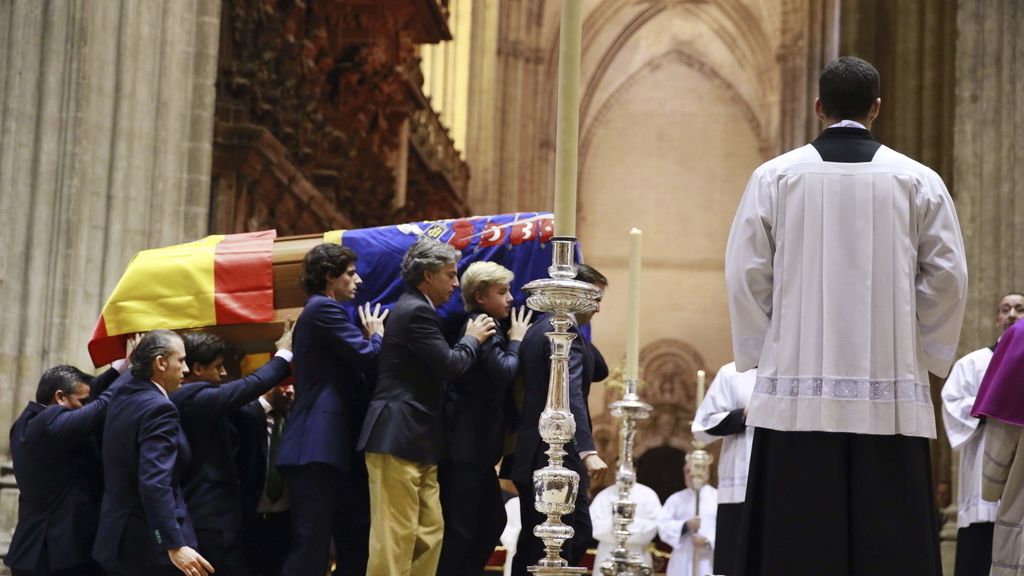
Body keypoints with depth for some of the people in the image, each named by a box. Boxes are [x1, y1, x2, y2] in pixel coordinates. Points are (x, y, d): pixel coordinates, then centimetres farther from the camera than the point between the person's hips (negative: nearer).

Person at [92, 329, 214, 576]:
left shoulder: (123, 393, 9)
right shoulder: (158, 409, -18)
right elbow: (155, 484, -27)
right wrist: (175, 546, -30)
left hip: (118, 540, 9)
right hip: (151, 545, -9)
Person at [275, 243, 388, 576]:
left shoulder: (320, 312, 23)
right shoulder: (324, 310, -8)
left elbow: (353, 369, 24)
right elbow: (366, 357, -16)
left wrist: (370, 337, 13)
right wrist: (377, 335, 4)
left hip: (327, 446, 11)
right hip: (318, 446, -11)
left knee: (356, 544, 10)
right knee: (311, 548, -11)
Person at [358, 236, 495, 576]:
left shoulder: (414, 308, 19)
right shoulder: (417, 311, -13)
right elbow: (450, 365, -16)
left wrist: (470, 339, 18)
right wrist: (473, 339, 1)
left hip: (415, 440, 11)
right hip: (399, 439, -11)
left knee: (429, 533, 10)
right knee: (395, 536, -9)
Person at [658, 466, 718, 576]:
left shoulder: (719, 497, 5)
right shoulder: (675, 499, 14)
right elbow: (663, 525, 3)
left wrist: (708, 541, -18)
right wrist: (685, 526, -12)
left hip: (710, 563, -2)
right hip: (683, 564, 2)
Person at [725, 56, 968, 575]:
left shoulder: (775, 176, 3)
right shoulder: (919, 182, 5)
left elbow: (745, 273, 1)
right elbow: (949, 278, 2)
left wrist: (760, 352, 12)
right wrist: (927, 353, 14)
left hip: (797, 386, 0)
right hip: (890, 394, 1)